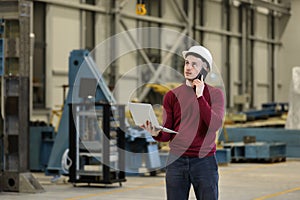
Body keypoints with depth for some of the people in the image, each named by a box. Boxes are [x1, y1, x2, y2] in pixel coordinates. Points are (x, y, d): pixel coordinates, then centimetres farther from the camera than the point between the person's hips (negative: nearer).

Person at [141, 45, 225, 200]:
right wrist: (156, 133, -17)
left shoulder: (215, 94, 4)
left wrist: (200, 96, -14)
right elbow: (167, 135, 6)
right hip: (176, 161, 2)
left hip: (204, 161, -1)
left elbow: (215, 125, -12)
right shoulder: (172, 95, 8)